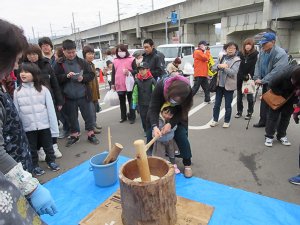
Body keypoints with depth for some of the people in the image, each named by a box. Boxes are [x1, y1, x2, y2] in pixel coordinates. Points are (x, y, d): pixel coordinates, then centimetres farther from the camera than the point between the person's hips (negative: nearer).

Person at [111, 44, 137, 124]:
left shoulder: (131, 59, -1)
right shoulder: (115, 61, 10)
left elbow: (136, 70, -2)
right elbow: (113, 73, 10)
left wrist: (129, 72, -20)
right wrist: (113, 83, 6)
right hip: (119, 85, 4)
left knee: (131, 101, 6)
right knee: (122, 102, 14)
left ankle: (132, 117, 16)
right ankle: (123, 117, 26)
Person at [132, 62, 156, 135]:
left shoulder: (152, 80, -10)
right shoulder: (137, 81, -2)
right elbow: (135, 93, 2)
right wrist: (134, 103, 3)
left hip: (150, 103, -2)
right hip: (141, 103, 3)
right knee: (143, 117, 9)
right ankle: (146, 130, 26)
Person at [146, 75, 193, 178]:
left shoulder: (186, 92, -35)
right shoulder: (160, 86, -39)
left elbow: (182, 111, -26)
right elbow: (154, 108, -38)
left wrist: (171, 124, -41)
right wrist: (154, 126, -53)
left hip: (177, 113, 0)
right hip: (159, 109, 0)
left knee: (181, 135, -11)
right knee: (151, 134, -3)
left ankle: (187, 163, 6)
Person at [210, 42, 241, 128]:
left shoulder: (237, 60, -6)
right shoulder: (222, 57, 7)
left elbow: (233, 72, -18)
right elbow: (214, 68, 3)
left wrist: (224, 67, -20)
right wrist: (219, 66, -17)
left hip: (229, 85, -4)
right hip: (219, 84, 4)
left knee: (228, 105, 5)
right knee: (217, 104, 11)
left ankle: (227, 121, 20)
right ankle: (215, 120, 24)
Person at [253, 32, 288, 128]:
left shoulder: (281, 54, -24)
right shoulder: (262, 51, -1)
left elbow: (276, 71, -28)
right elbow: (258, 65, 4)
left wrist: (262, 80, -25)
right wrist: (257, 78, -8)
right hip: (265, 83, 7)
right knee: (264, 103, 17)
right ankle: (263, 121, 32)